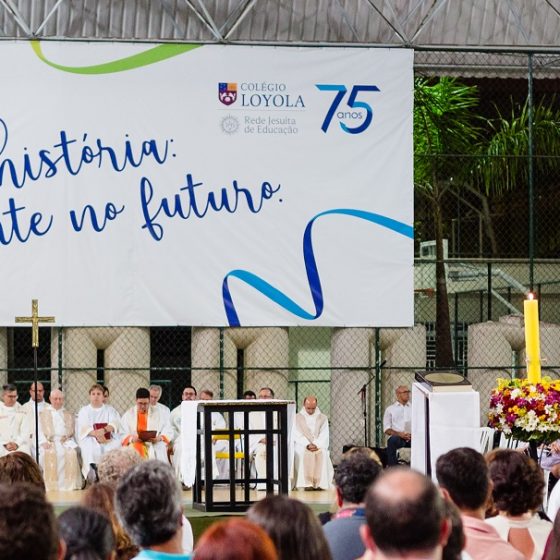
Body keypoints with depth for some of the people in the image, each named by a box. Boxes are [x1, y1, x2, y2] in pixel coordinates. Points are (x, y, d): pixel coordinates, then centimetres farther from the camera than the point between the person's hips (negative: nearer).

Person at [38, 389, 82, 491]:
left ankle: (70, 486, -35)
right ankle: (52, 488, -39)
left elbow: (72, 432, 16)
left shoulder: (68, 415, 26)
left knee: (72, 453, -33)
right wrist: (44, 442, -10)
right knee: (50, 454, -35)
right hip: (49, 443, -1)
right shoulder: (42, 414, 21)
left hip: (65, 443, 1)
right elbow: (39, 431, 9)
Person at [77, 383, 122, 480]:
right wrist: (96, 434, -22)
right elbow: (83, 428, -2)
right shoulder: (84, 411, 15)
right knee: (90, 449, -35)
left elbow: (115, 424, -2)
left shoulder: (110, 410, 17)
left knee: (114, 447, -33)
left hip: (109, 440, 0)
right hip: (90, 439, 0)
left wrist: (104, 430, -25)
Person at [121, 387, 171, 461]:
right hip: (134, 446, 0)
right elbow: (122, 434, 5)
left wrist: (159, 438, -13)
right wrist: (131, 439, -17)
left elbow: (167, 433, 9)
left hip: (155, 446, 0)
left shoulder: (159, 414, 12)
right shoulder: (128, 415, 12)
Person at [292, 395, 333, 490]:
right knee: (305, 454, -36)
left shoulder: (323, 418, 13)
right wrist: (307, 445, -19)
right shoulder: (297, 418, 9)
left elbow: (324, 436, 1)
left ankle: (321, 483, -35)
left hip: (319, 446, 1)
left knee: (322, 454, -34)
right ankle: (307, 483, -37)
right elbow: (297, 435, -2)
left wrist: (316, 445, -18)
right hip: (302, 446, -1)